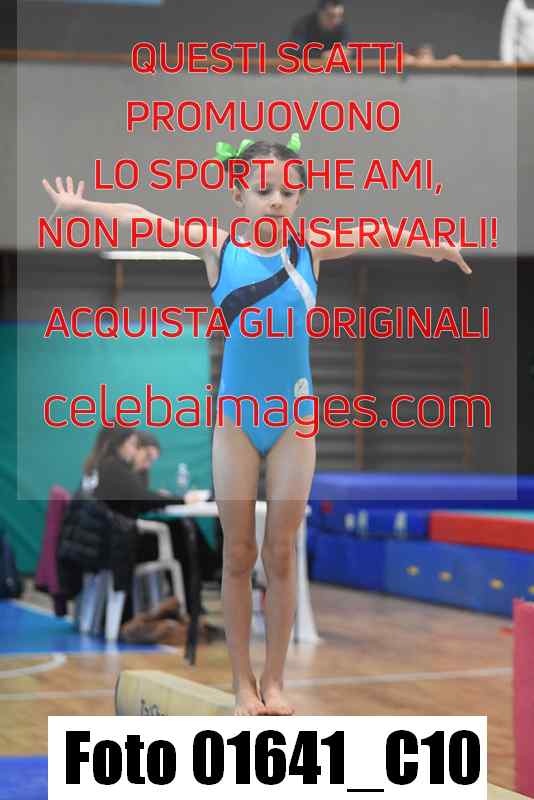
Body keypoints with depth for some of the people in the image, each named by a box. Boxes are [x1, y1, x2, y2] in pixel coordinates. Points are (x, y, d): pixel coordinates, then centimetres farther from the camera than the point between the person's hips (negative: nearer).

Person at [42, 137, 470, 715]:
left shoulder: (310, 250, 0)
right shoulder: (218, 249, -3)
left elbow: (377, 234, -8)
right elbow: (145, 221, -6)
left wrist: (434, 246, -25)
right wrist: (81, 206, -13)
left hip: (294, 418, 1)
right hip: (236, 418, -1)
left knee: (281, 553, 5)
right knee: (238, 553, 4)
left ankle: (274, 681, 14)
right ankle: (243, 681, 13)